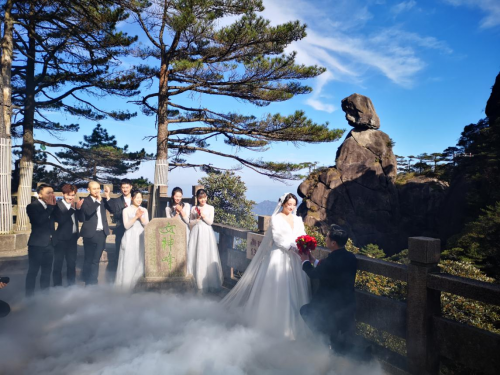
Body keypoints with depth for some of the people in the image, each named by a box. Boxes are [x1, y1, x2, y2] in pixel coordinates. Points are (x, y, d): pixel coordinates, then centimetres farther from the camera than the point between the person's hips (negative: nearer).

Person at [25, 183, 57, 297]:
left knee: (47, 271, 13)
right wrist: (50, 206, -17)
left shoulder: (51, 206, 9)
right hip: (37, 244, -6)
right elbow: (39, 221, -24)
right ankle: (30, 296, 14)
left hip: (49, 243, 6)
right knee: (33, 271, 3)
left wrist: (53, 206, -6)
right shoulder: (32, 206, -8)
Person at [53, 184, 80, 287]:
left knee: (72, 263, 14)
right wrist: (72, 208, -28)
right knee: (58, 263, 5)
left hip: (72, 238, 5)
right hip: (61, 238, -5)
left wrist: (79, 207, -17)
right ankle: (57, 286, 15)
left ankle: (71, 285, 25)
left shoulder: (75, 204, 5)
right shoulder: (58, 205, -10)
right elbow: (60, 220, -24)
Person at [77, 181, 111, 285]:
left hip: (101, 233, 4)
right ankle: (88, 283, 21)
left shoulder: (102, 200, 10)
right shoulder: (85, 200, -5)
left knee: (96, 260, 11)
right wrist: (97, 201, -20)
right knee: (88, 260, 8)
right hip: (90, 234, -4)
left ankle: (93, 282, 20)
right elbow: (88, 212, -22)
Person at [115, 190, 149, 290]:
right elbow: (126, 225, -8)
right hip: (130, 240, -3)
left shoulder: (144, 210, 10)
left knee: (140, 263, 4)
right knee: (128, 264, -3)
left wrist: (141, 217, -12)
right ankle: (126, 287, 6)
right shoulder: (126, 210, 0)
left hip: (141, 240, 3)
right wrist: (136, 216, -17)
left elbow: (147, 225, 3)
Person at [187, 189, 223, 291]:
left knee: (206, 256, -3)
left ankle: (208, 281, 4)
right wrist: (197, 219, -8)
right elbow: (190, 222, 9)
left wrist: (203, 216, -15)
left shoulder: (210, 208, 4)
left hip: (206, 233, -1)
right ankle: (195, 280, 10)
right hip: (196, 232, 2)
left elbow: (210, 222, -2)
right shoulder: (193, 208, 8)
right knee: (195, 255, 0)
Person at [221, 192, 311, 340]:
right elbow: (278, 238, -12)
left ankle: (292, 322, 21)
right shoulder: (276, 218, -4)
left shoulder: (298, 220, 12)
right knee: (277, 289, 1)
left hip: (294, 258, 5)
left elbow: (303, 237, 5)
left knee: (294, 289, 9)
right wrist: (292, 246, -23)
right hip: (279, 256, -5)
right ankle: (274, 320, 14)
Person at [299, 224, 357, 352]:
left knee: (305, 311, 18)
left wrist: (305, 261, 7)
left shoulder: (330, 261, -31)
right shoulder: (350, 257, -7)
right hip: (349, 305, 8)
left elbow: (314, 274, -10)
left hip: (332, 306, -7)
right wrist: (313, 260, 11)